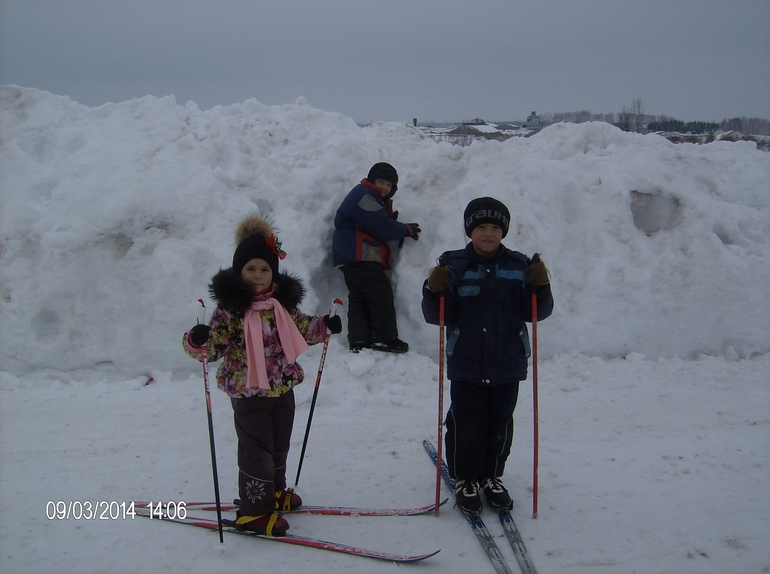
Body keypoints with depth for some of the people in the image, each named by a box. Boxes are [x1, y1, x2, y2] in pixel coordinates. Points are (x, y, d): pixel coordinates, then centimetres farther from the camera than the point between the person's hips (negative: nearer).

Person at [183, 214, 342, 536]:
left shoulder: (284, 301, 2)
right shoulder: (230, 307, -14)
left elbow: (301, 330, 18)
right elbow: (213, 346, -15)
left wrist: (324, 325, 3)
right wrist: (196, 341, -35)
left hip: (283, 388, 6)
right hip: (249, 391, -6)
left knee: (279, 445, 20)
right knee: (257, 449, 2)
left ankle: (275, 492, 41)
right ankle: (255, 510, 15)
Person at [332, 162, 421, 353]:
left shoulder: (377, 200, 26)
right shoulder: (364, 195, -9)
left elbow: (378, 228, 18)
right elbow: (380, 227, -15)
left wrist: (391, 222, -1)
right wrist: (406, 230, -4)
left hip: (352, 257, 11)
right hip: (359, 256, -11)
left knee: (358, 298, 5)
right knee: (381, 293, -12)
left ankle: (358, 341, 4)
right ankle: (385, 338, -13)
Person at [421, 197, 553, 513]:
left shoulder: (519, 266, 2)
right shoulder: (454, 265, -2)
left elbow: (536, 312, 1)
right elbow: (437, 315, -5)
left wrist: (540, 287, -17)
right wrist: (435, 291, -23)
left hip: (507, 364, 2)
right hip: (466, 364, -2)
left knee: (500, 423, 12)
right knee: (467, 424, 3)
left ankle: (492, 477, 31)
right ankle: (465, 479, 23)